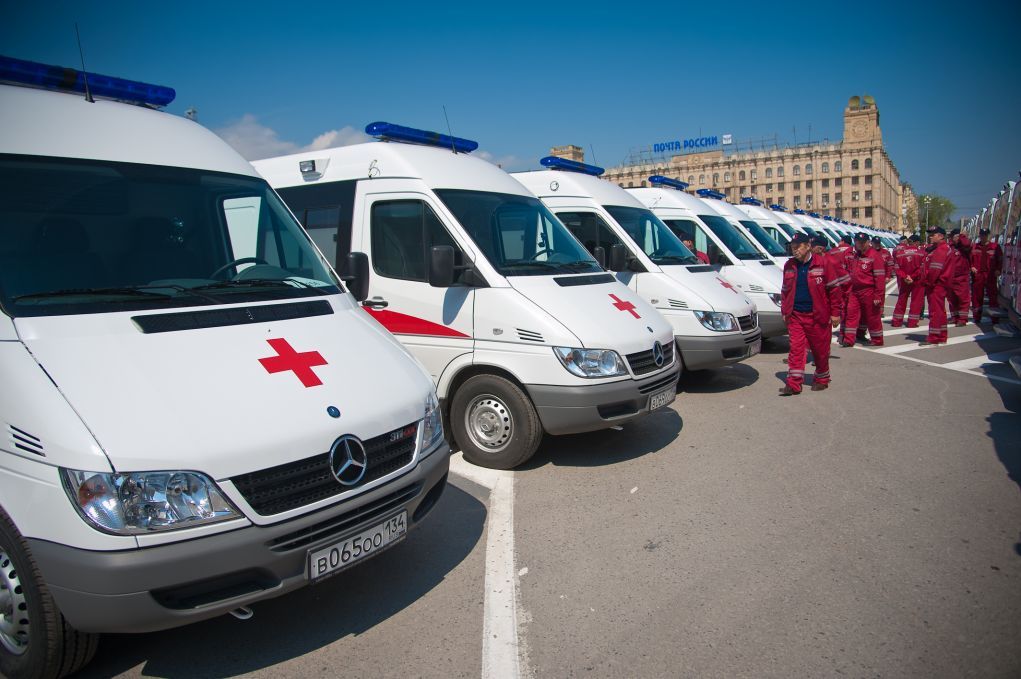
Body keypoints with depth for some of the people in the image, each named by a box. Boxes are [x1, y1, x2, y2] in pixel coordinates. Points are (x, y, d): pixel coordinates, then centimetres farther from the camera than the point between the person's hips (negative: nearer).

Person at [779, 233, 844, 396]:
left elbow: (834, 289, -4)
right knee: (796, 348, -3)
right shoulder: (789, 266, 8)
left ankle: (821, 379, 27)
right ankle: (793, 384, -2)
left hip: (818, 316, -3)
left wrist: (835, 313, -6)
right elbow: (785, 291, 16)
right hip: (795, 316, 3)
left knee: (820, 350, 8)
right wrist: (785, 311, 12)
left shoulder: (824, 263, -5)